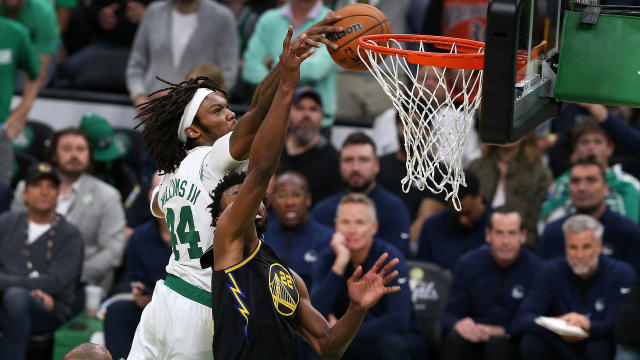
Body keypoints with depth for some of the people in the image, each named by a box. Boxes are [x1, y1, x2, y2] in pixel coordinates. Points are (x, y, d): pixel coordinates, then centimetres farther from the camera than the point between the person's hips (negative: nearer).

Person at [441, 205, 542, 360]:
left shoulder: (536, 268, -3)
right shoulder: (468, 264, 6)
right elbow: (449, 315, 6)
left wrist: (502, 331, -19)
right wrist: (459, 324, -19)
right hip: (475, 339, 2)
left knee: (497, 343, -36)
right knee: (455, 339, -32)